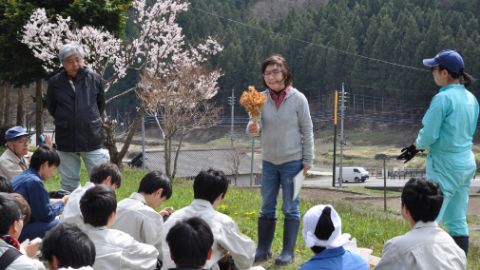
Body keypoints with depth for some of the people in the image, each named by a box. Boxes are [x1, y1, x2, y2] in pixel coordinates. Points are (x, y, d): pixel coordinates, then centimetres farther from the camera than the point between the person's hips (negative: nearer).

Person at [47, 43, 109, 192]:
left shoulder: (95, 79, -3)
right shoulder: (55, 82, -3)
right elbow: (51, 108, 11)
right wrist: (64, 122, 11)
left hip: (92, 139, -1)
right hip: (66, 141, 1)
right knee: (69, 184, 10)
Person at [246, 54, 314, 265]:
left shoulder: (298, 99, -10)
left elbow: (307, 131, -5)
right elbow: (256, 125, -5)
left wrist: (307, 160, -7)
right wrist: (253, 128, -30)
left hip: (292, 162, -3)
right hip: (269, 161, 3)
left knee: (290, 209, 4)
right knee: (267, 208, 11)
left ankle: (288, 252, 11)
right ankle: (263, 249, 21)